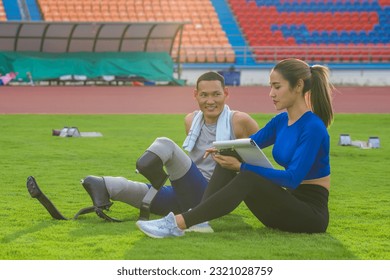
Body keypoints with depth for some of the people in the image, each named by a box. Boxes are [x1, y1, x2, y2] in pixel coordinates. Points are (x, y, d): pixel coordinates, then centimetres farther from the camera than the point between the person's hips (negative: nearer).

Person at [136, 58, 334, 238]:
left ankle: (178, 223, -36)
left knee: (248, 179, -31)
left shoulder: (313, 128, -17)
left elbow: (292, 178, -25)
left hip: (310, 214, -8)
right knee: (229, 157, -5)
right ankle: (198, 220, -22)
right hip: (287, 205, 8)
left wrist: (242, 167, -27)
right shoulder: (281, 121, 8)